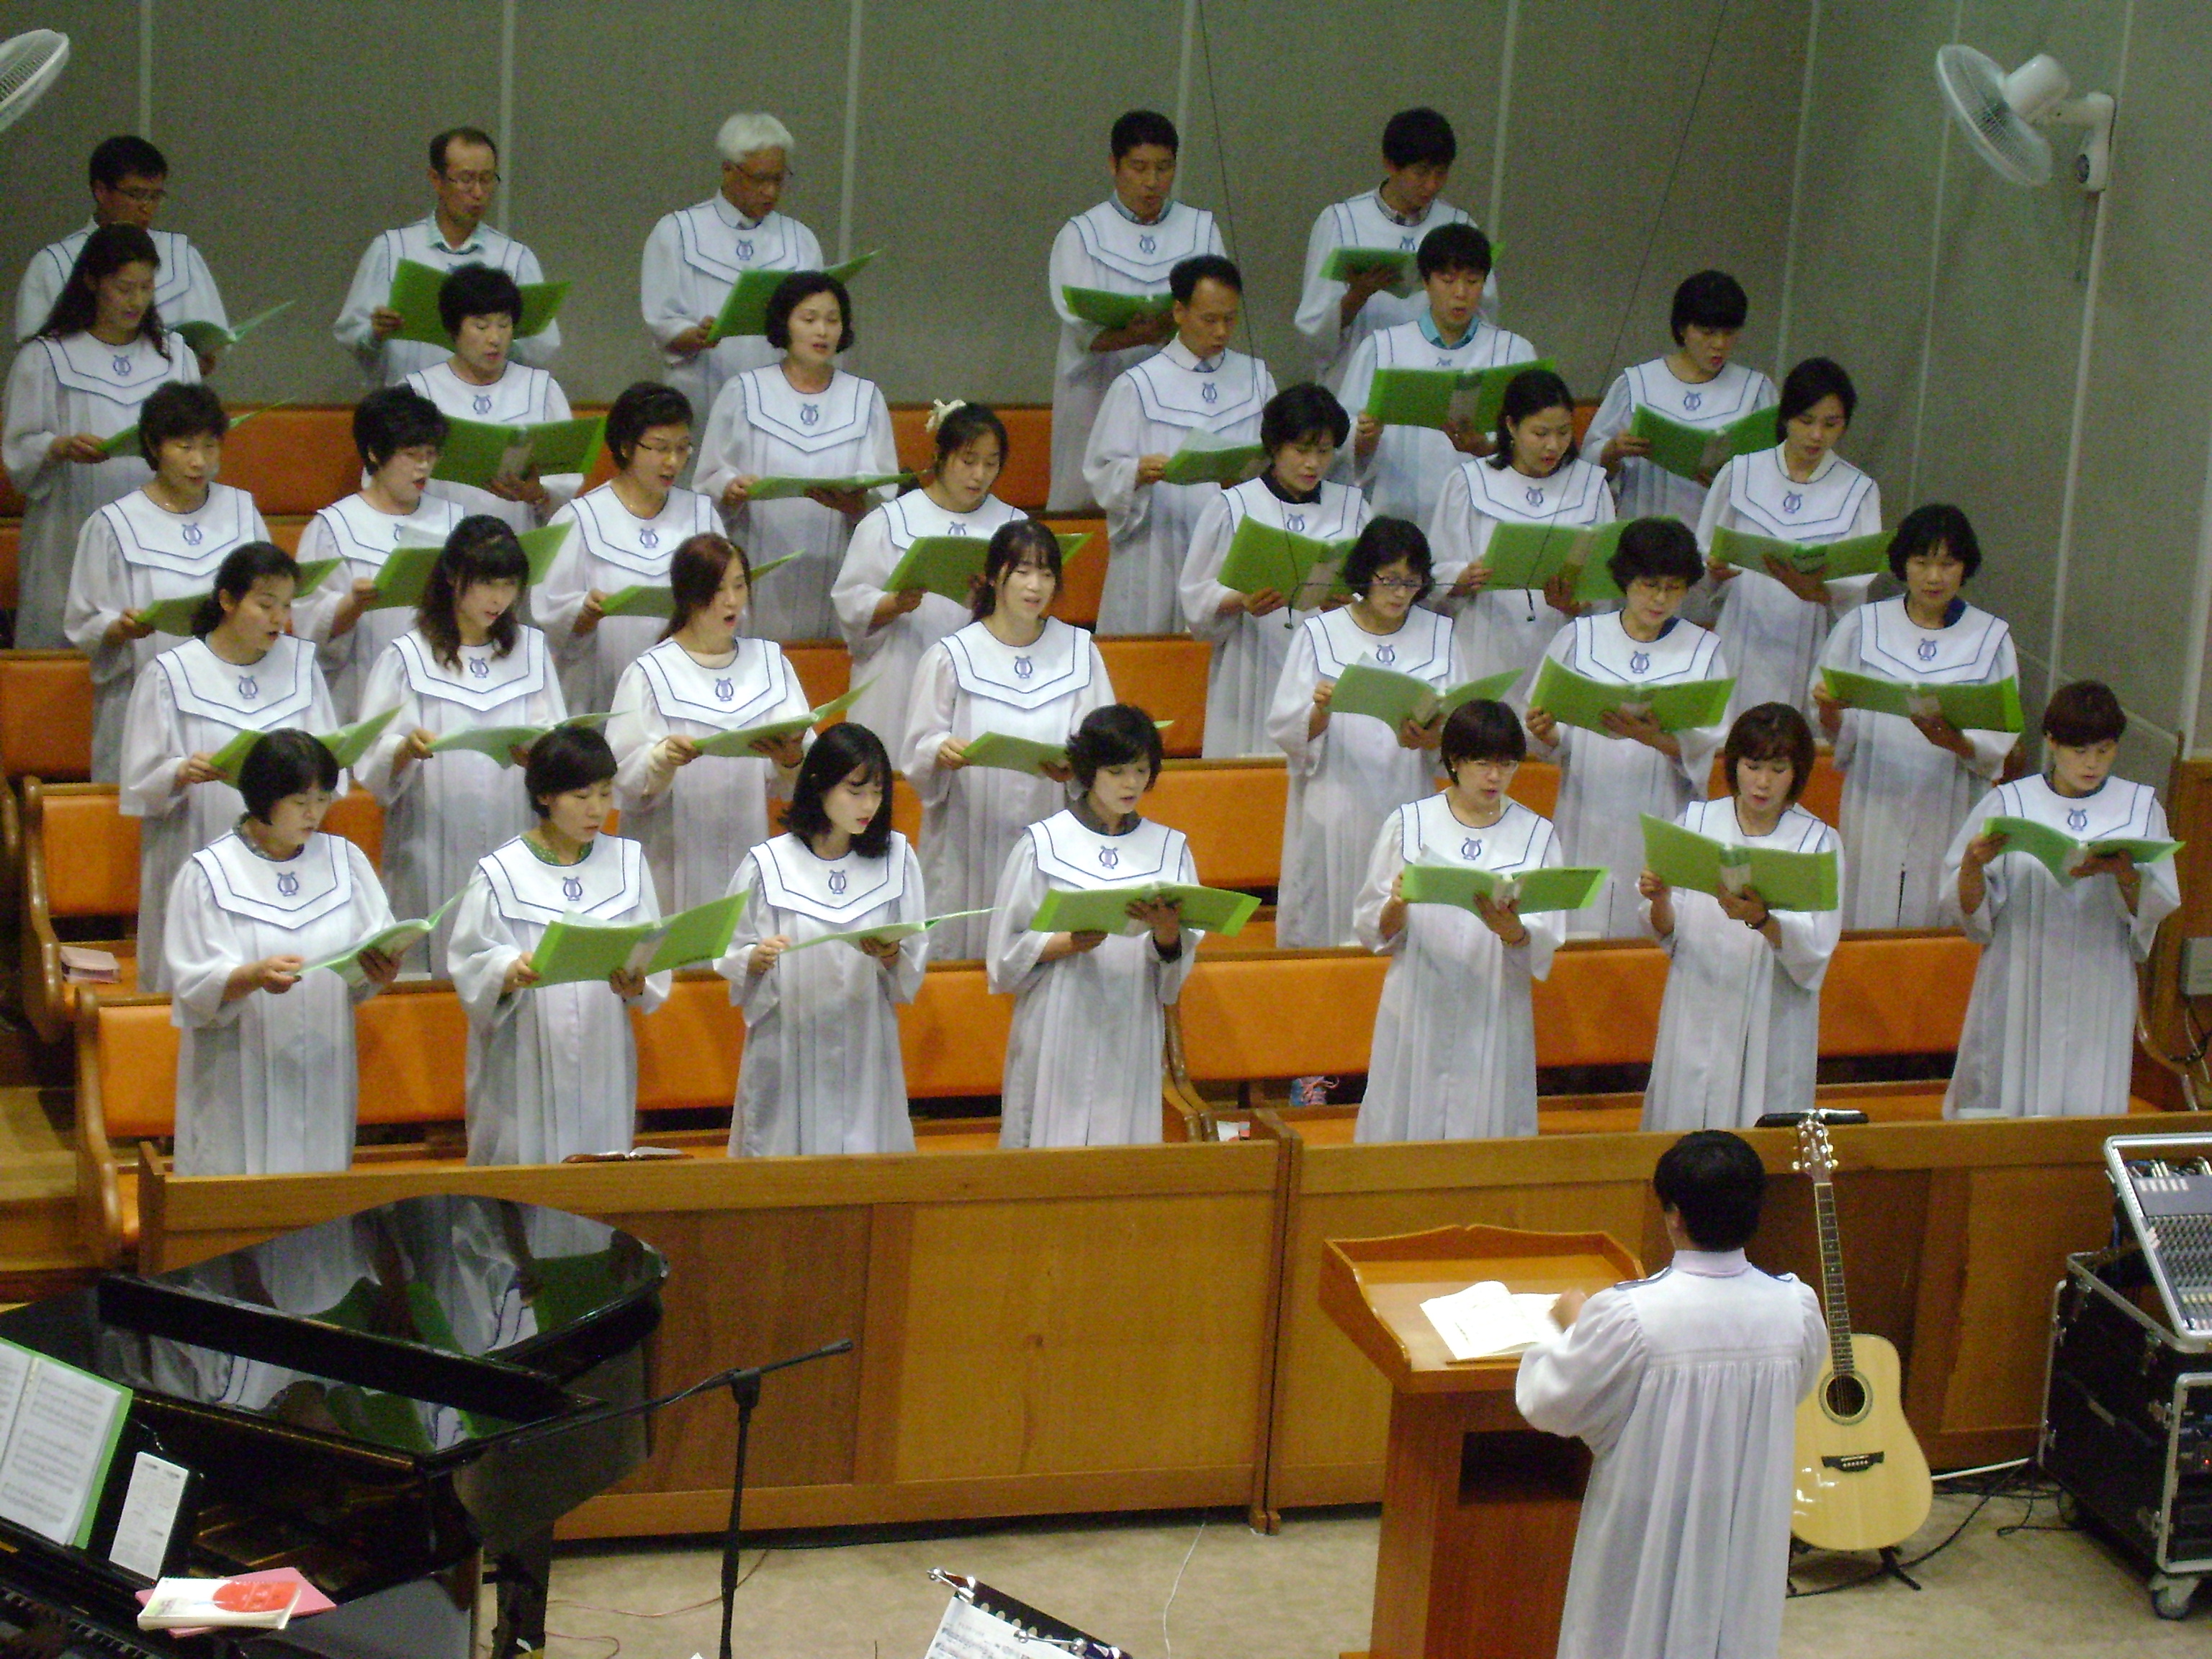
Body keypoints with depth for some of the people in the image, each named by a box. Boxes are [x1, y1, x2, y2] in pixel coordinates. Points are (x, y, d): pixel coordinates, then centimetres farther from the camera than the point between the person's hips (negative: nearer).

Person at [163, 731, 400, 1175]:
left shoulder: (345, 860, 8)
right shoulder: (209, 872, -2)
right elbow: (195, 986, -9)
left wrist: (377, 970, -19)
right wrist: (254, 976, -27)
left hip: (324, 1072, 3)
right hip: (241, 1082, -3)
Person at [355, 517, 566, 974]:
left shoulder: (531, 649, 14)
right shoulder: (407, 657, 4)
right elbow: (371, 765, -2)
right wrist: (407, 749, -24)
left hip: (515, 846, 2)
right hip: (434, 850, -2)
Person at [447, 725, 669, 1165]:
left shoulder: (627, 861, 9)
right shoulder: (500, 873, -1)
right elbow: (470, 964, -5)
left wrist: (637, 982, -16)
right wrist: (511, 972, -26)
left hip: (605, 1062, 3)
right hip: (527, 1068, -3)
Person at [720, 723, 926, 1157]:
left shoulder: (897, 858, 7)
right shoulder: (767, 864, 0)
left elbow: (916, 963, 6)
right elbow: (731, 957, 2)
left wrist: (891, 956, -15)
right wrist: (758, 958, -19)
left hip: (866, 1051, 2)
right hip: (787, 1051, -2)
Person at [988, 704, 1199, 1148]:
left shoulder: (1169, 848, 11)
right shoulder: (1042, 844, 2)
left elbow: (1181, 959, 5)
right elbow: (1008, 948, 0)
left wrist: (1167, 932, -16)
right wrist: (1069, 944, -16)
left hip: (1133, 1029, 2)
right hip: (1058, 1027, -2)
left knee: (1124, 1144, 1)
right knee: (1049, 1152, -2)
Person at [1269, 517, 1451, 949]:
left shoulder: (1439, 635, 11)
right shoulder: (1318, 634, 5)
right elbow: (1284, 730, -1)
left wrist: (1434, 738, -18)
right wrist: (1320, 711, -21)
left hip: (1408, 807, 1)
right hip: (1334, 811, -1)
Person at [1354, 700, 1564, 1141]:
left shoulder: (1536, 835, 7)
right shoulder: (1409, 824, 5)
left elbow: (1545, 946, 0)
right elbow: (1372, 930, 4)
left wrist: (1512, 931, -20)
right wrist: (1397, 907, -16)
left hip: (1495, 1019, 1)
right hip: (1419, 1014, 0)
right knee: (1410, 1126, 0)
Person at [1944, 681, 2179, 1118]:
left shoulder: (2140, 808, 6)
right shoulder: (2007, 804, 0)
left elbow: (2155, 909, -1)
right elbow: (1968, 910, -2)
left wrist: (2123, 873, -20)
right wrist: (1973, 863, -21)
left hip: (2098, 996, 1)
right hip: (2019, 995, -1)